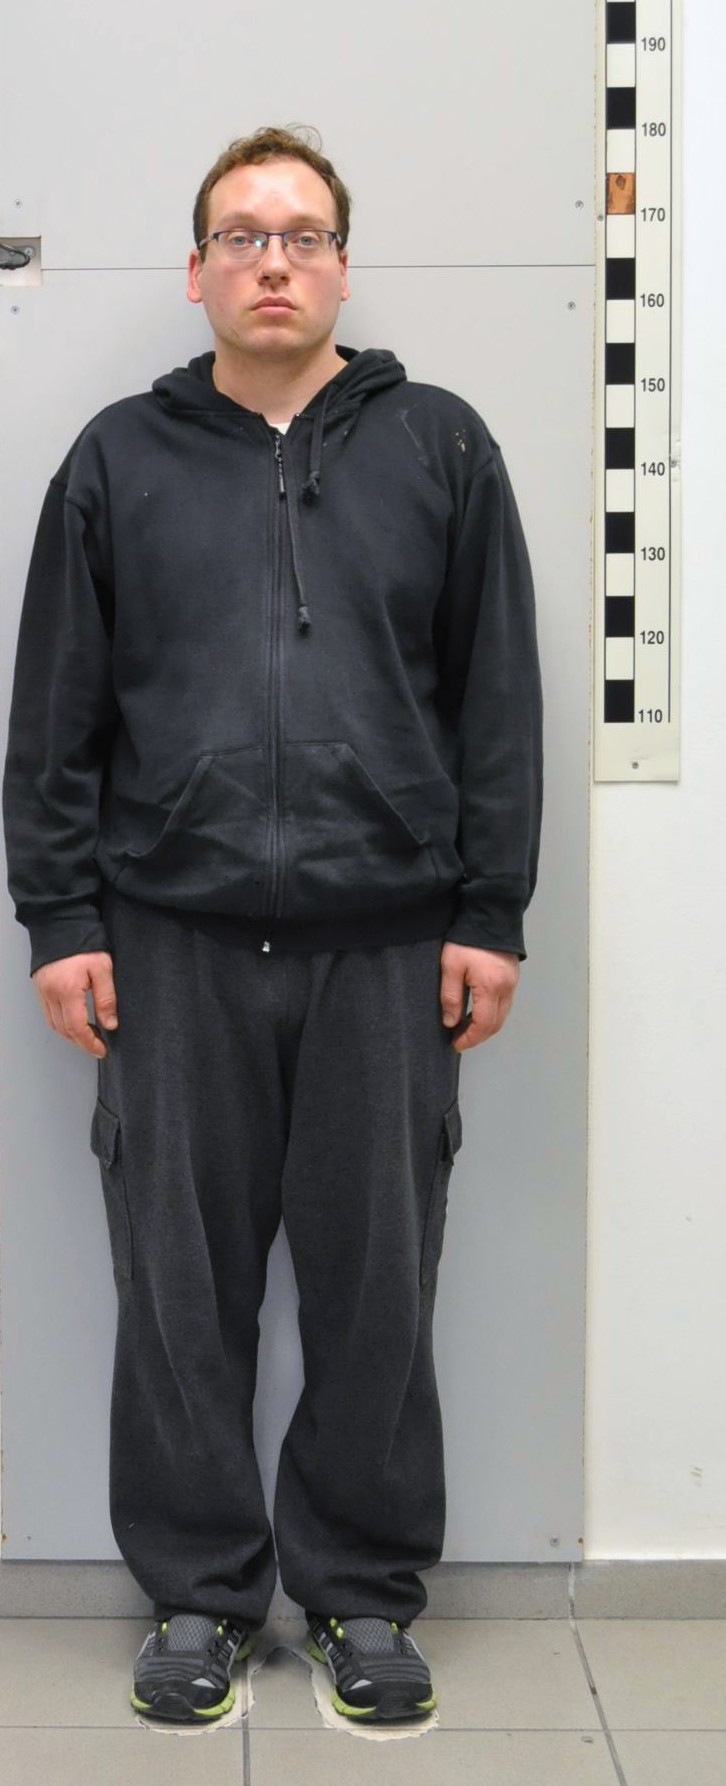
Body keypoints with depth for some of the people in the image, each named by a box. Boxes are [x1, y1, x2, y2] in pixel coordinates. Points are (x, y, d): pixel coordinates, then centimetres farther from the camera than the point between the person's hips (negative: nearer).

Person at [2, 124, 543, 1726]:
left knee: (376, 1280, 6)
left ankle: (365, 1587, 23)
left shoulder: (440, 448, 7)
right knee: (180, 1283, 7)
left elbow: (499, 698, 5)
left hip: (388, 946, 0)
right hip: (174, 945, 1)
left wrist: (491, 914, -1)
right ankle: (199, 1588, 23)